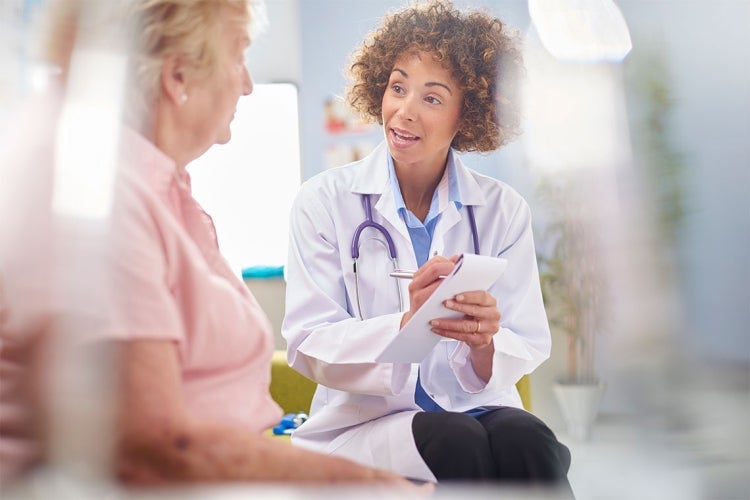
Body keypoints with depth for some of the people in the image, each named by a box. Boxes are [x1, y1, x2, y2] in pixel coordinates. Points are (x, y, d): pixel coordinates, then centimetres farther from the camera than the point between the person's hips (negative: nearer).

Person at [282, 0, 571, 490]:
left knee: (525, 439, -31)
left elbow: (527, 349, 2)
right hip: (364, 425, -2)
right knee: (459, 443, -33)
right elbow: (308, 347, -8)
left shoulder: (504, 209, 6)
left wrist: (484, 342, -23)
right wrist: (405, 326, -27)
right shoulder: (324, 201, -1)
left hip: (480, 412, 3)